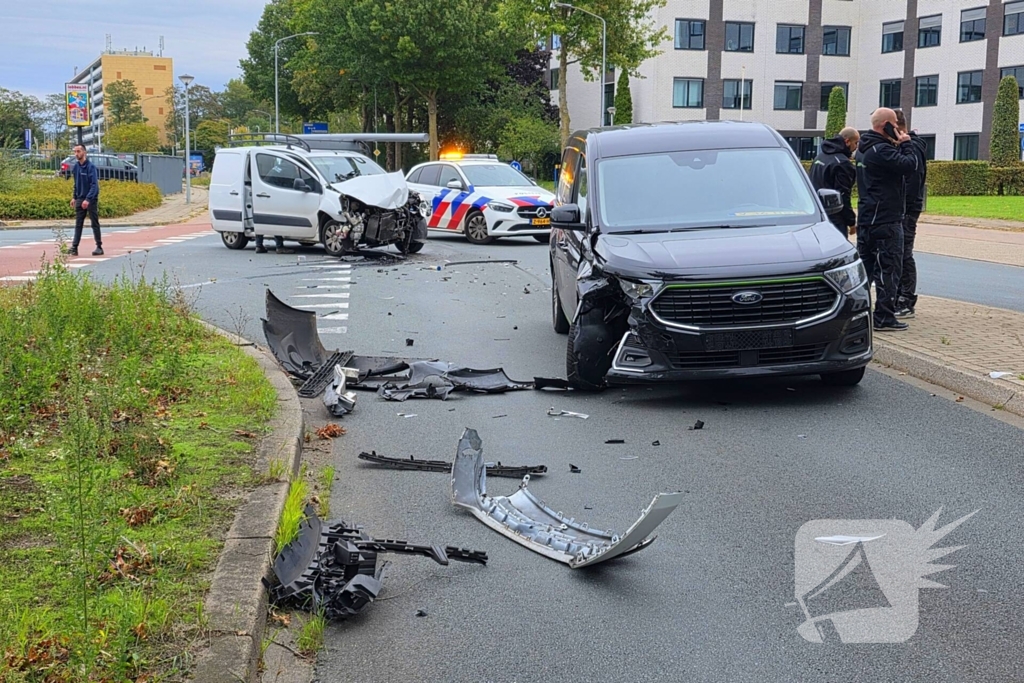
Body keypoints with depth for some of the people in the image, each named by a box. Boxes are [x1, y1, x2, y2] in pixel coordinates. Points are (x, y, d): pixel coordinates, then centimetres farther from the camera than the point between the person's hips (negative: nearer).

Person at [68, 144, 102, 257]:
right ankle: (74, 247, 3)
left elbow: (94, 185, -18)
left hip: (91, 200, -6)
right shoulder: (75, 167, 7)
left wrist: (88, 199, -25)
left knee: (95, 223, 1)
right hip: (80, 200, 6)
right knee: (78, 224, 4)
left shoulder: (90, 166, -13)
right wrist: (74, 197, 11)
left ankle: (99, 247, 7)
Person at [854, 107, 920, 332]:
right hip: (886, 219, -10)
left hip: (866, 218, 10)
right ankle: (884, 318, -3)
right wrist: (906, 144, -8)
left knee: (864, 266, 13)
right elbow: (910, 165, -22)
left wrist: (898, 145, 9)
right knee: (889, 269, -5)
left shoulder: (863, 149, 14)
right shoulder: (881, 150, -18)